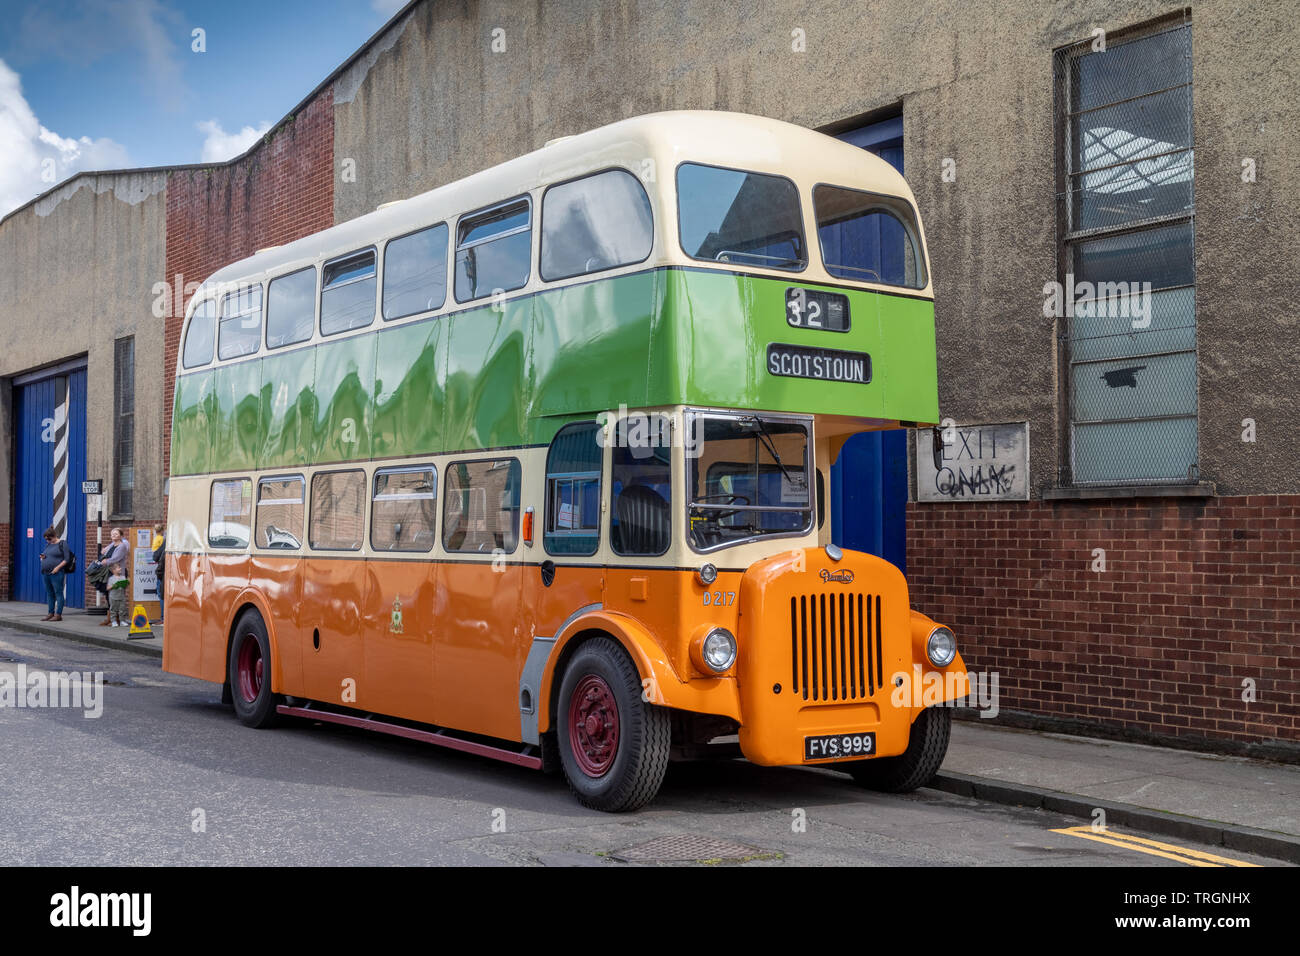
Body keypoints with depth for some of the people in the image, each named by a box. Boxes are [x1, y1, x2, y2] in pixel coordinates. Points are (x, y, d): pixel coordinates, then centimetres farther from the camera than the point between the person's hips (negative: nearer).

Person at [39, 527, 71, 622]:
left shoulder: (62, 544, -4)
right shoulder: (48, 544, 17)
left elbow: (67, 559, -9)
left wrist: (57, 567, -17)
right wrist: (43, 557, 4)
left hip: (56, 573, -8)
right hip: (45, 573, 8)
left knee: (58, 593, -6)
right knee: (49, 593, 10)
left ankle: (58, 614, -6)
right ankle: (51, 613, 15)